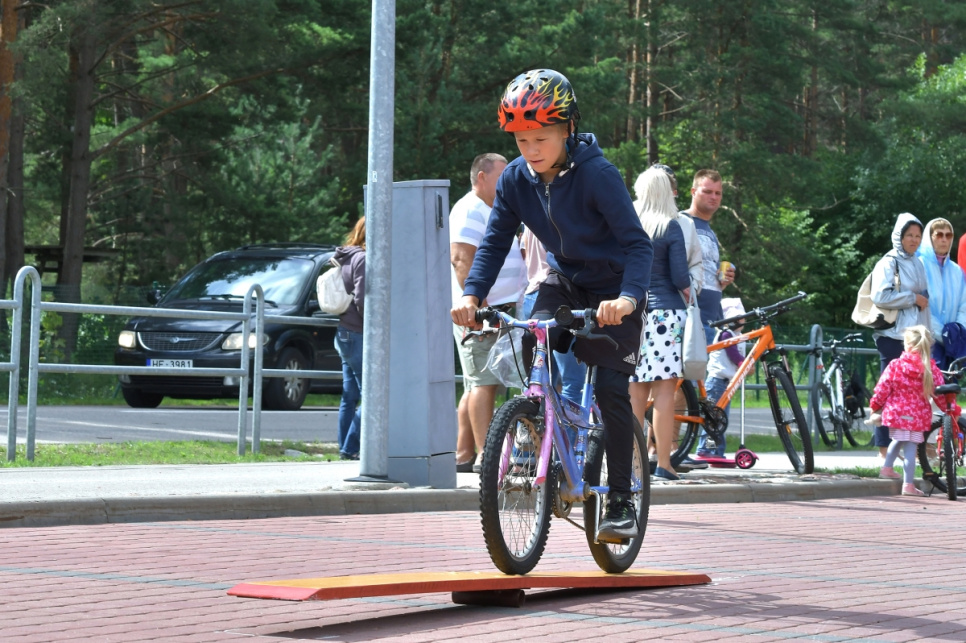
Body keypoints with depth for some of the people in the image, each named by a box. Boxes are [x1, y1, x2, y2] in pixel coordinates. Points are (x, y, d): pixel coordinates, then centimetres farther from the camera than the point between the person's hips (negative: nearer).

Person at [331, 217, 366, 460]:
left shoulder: (346, 258, 15)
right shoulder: (362, 259, -14)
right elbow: (362, 300, -19)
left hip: (344, 334, 10)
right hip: (358, 336, -10)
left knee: (350, 396, 11)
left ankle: (345, 448, 13)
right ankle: (351, 447, -8)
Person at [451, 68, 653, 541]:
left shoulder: (597, 175, -26)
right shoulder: (515, 179, -10)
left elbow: (636, 243, -29)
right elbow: (495, 242, -7)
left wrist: (627, 297, -46)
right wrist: (472, 294, -24)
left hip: (613, 289, -5)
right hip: (563, 283, 5)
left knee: (611, 388, -12)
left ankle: (620, 501, -2)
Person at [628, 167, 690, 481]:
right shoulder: (670, 227, -5)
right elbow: (680, 277, -9)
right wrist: (689, 294, 10)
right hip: (665, 312, -4)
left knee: (636, 390, 10)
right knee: (664, 390, -4)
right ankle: (663, 464, -5)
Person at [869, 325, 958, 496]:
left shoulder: (894, 366, -6)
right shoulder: (931, 368, -4)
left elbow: (882, 390, -2)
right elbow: (940, 394, 1)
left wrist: (874, 406, 14)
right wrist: (952, 409, 15)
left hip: (896, 412, 1)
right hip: (918, 415, -1)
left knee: (898, 440, 26)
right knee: (910, 448, 0)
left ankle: (887, 468, 37)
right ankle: (908, 485, -1)